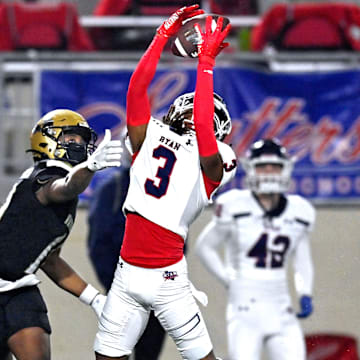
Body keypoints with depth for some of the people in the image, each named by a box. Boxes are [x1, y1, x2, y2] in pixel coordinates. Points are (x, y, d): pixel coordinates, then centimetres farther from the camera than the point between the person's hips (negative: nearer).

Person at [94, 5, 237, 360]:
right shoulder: (150, 138, 10)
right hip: (126, 274, 4)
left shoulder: (210, 164, -2)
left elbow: (203, 123, -20)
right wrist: (164, 34, -2)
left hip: (167, 278, -4)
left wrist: (206, 61, -17)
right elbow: (137, 87, 2)